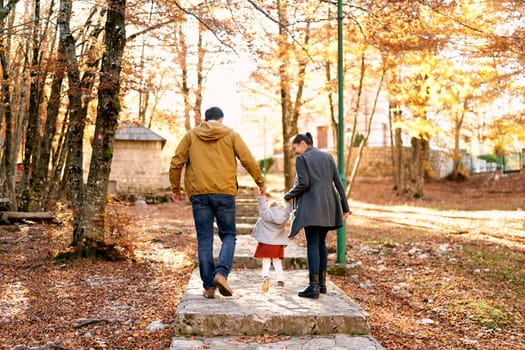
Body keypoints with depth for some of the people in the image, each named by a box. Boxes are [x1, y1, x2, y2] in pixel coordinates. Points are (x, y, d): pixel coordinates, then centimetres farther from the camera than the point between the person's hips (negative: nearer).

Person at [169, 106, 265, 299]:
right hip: (224, 192, -1)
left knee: (204, 240, 6)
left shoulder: (191, 135, 11)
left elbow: (176, 163, 7)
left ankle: (209, 286, 6)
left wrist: (175, 187, 19)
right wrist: (260, 182, 14)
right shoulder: (231, 135, 8)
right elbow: (248, 160, 2)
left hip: (198, 193, 1)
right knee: (228, 236, 10)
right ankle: (221, 273, -12)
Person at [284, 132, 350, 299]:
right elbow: (338, 183, 10)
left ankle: (313, 287, -8)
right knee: (321, 243, 16)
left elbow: (303, 183, -15)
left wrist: (288, 196, 1)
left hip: (311, 207, -6)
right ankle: (322, 282, 19)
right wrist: (345, 207, 12)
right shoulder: (328, 157, 14)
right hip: (328, 207, 6)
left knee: (312, 245, -5)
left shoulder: (302, 159, -3)